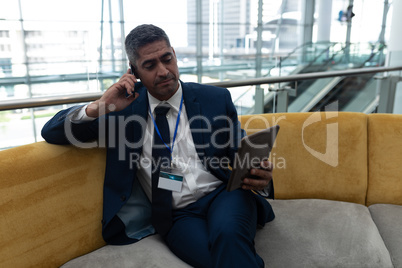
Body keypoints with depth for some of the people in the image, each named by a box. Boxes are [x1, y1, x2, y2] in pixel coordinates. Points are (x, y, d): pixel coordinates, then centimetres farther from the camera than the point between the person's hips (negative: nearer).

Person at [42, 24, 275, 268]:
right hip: (177, 215, 0)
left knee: (227, 233, -34)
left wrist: (260, 177, -16)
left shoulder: (216, 99, 5)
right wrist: (98, 108, -15)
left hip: (222, 195, 1)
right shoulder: (125, 105, 5)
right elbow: (52, 133, 4)